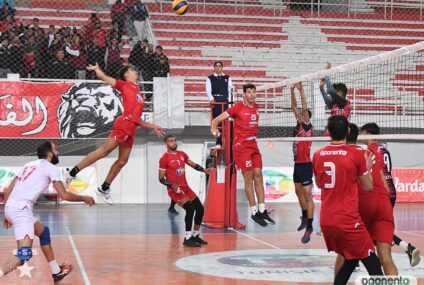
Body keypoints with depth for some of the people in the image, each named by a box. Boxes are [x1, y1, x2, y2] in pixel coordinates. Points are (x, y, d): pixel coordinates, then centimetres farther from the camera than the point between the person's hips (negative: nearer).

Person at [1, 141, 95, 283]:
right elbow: (64, 195, -1)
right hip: (20, 209, -9)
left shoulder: (29, 165, 23)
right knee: (25, 254, -18)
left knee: (43, 232, 27)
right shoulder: (50, 167, 2)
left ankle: (56, 272, 35)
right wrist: (84, 198, 15)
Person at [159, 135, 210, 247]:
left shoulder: (182, 154, 9)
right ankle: (187, 238, -13)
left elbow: (193, 165, 17)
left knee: (200, 208, 6)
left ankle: (195, 235, 20)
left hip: (185, 187, 8)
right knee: (190, 208, -21)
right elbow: (161, 178, -11)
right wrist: (172, 185, -25)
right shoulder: (164, 158, -11)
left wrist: (204, 170, 0)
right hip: (175, 189, -8)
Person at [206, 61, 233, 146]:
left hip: (225, 101, 1)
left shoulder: (227, 78, 15)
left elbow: (230, 89, 9)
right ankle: (219, 141, 1)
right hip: (215, 101, -1)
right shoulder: (210, 78, 11)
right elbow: (208, 90, 2)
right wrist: (211, 99, -13)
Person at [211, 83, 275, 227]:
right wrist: (214, 129, -27)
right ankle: (254, 212, 1)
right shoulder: (237, 107, -9)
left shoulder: (255, 107, 9)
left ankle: (262, 210, 8)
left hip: (253, 144, 6)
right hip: (241, 145, -6)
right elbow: (216, 119, -9)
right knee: (249, 178, -5)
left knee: (258, 176, 4)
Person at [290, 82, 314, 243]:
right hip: (297, 164, 9)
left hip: (305, 165, -9)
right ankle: (305, 217, 36)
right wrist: (292, 91, 4)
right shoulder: (298, 125, 10)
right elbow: (294, 107, 11)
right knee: (299, 192, 20)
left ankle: (309, 227, -11)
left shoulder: (307, 126, -9)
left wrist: (301, 91, -22)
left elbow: (305, 109, -20)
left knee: (308, 195, -9)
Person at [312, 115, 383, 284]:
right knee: (373, 264, 0)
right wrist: (368, 168, 19)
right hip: (348, 220, -5)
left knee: (350, 261, 20)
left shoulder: (317, 155, 4)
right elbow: (368, 187, 3)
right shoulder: (356, 155, -8)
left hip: (325, 221, 6)